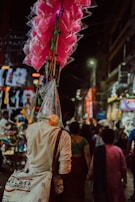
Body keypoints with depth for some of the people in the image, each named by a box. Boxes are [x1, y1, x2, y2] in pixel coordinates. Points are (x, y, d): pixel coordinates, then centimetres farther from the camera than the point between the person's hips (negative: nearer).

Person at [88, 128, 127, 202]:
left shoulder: (97, 150, -16)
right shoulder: (118, 150, -11)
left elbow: (92, 168, -8)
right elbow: (124, 168, -2)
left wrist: (90, 176, 12)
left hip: (101, 182, -1)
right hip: (116, 182, 1)